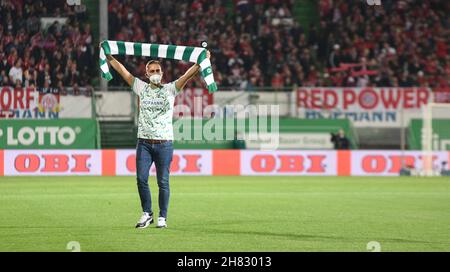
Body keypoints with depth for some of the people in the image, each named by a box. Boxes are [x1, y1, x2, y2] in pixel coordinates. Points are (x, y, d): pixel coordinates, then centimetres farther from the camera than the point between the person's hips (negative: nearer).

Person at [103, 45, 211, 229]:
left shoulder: (170, 89, 5)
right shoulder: (141, 88, 10)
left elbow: (188, 75, -4)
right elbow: (123, 72, 10)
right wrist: (109, 57, 6)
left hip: (164, 143, -2)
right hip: (144, 142, 2)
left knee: (163, 182, 0)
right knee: (141, 179, -4)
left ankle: (162, 217, 7)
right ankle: (147, 214, 11)